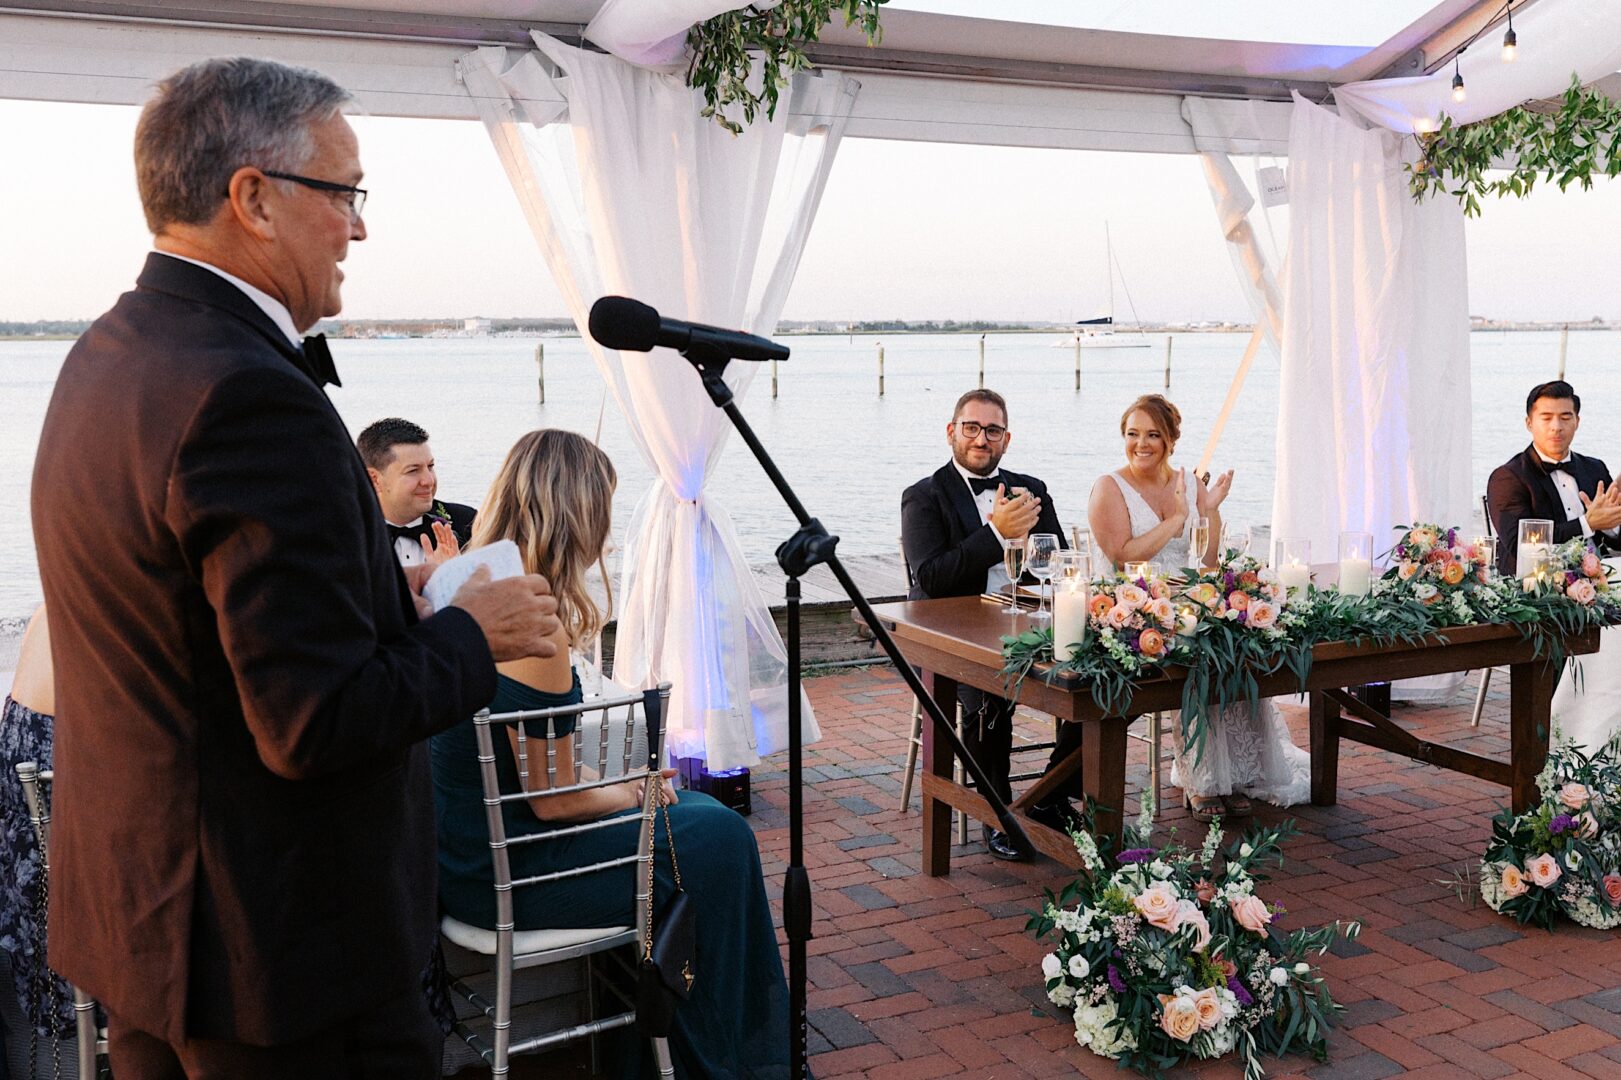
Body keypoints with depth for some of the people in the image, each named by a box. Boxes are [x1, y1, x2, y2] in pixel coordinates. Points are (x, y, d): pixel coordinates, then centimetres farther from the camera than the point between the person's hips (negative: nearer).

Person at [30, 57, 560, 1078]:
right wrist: (474, 634, -10)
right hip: (278, 943, -9)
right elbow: (319, 722, -26)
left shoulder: (103, 357, 6)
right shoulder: (251, 396, -25)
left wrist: (389, 596, 7)